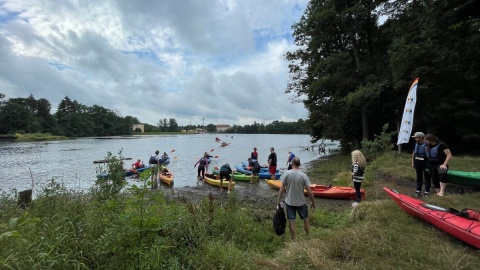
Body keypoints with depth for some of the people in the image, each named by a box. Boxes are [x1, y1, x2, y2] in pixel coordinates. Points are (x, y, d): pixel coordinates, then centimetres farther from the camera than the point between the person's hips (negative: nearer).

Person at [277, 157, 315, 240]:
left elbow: (282, 188, -10)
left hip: (289, 202, 0)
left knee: (291, 221, 12)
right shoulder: (303, 175, -16)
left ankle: (294, 239, 25)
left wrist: (278, 199, 2)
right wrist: (313, 202, 3)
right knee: (305, 219, 23)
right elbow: (309, 191, -13)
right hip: (301, 202, 0)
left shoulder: (286, 173, -15)